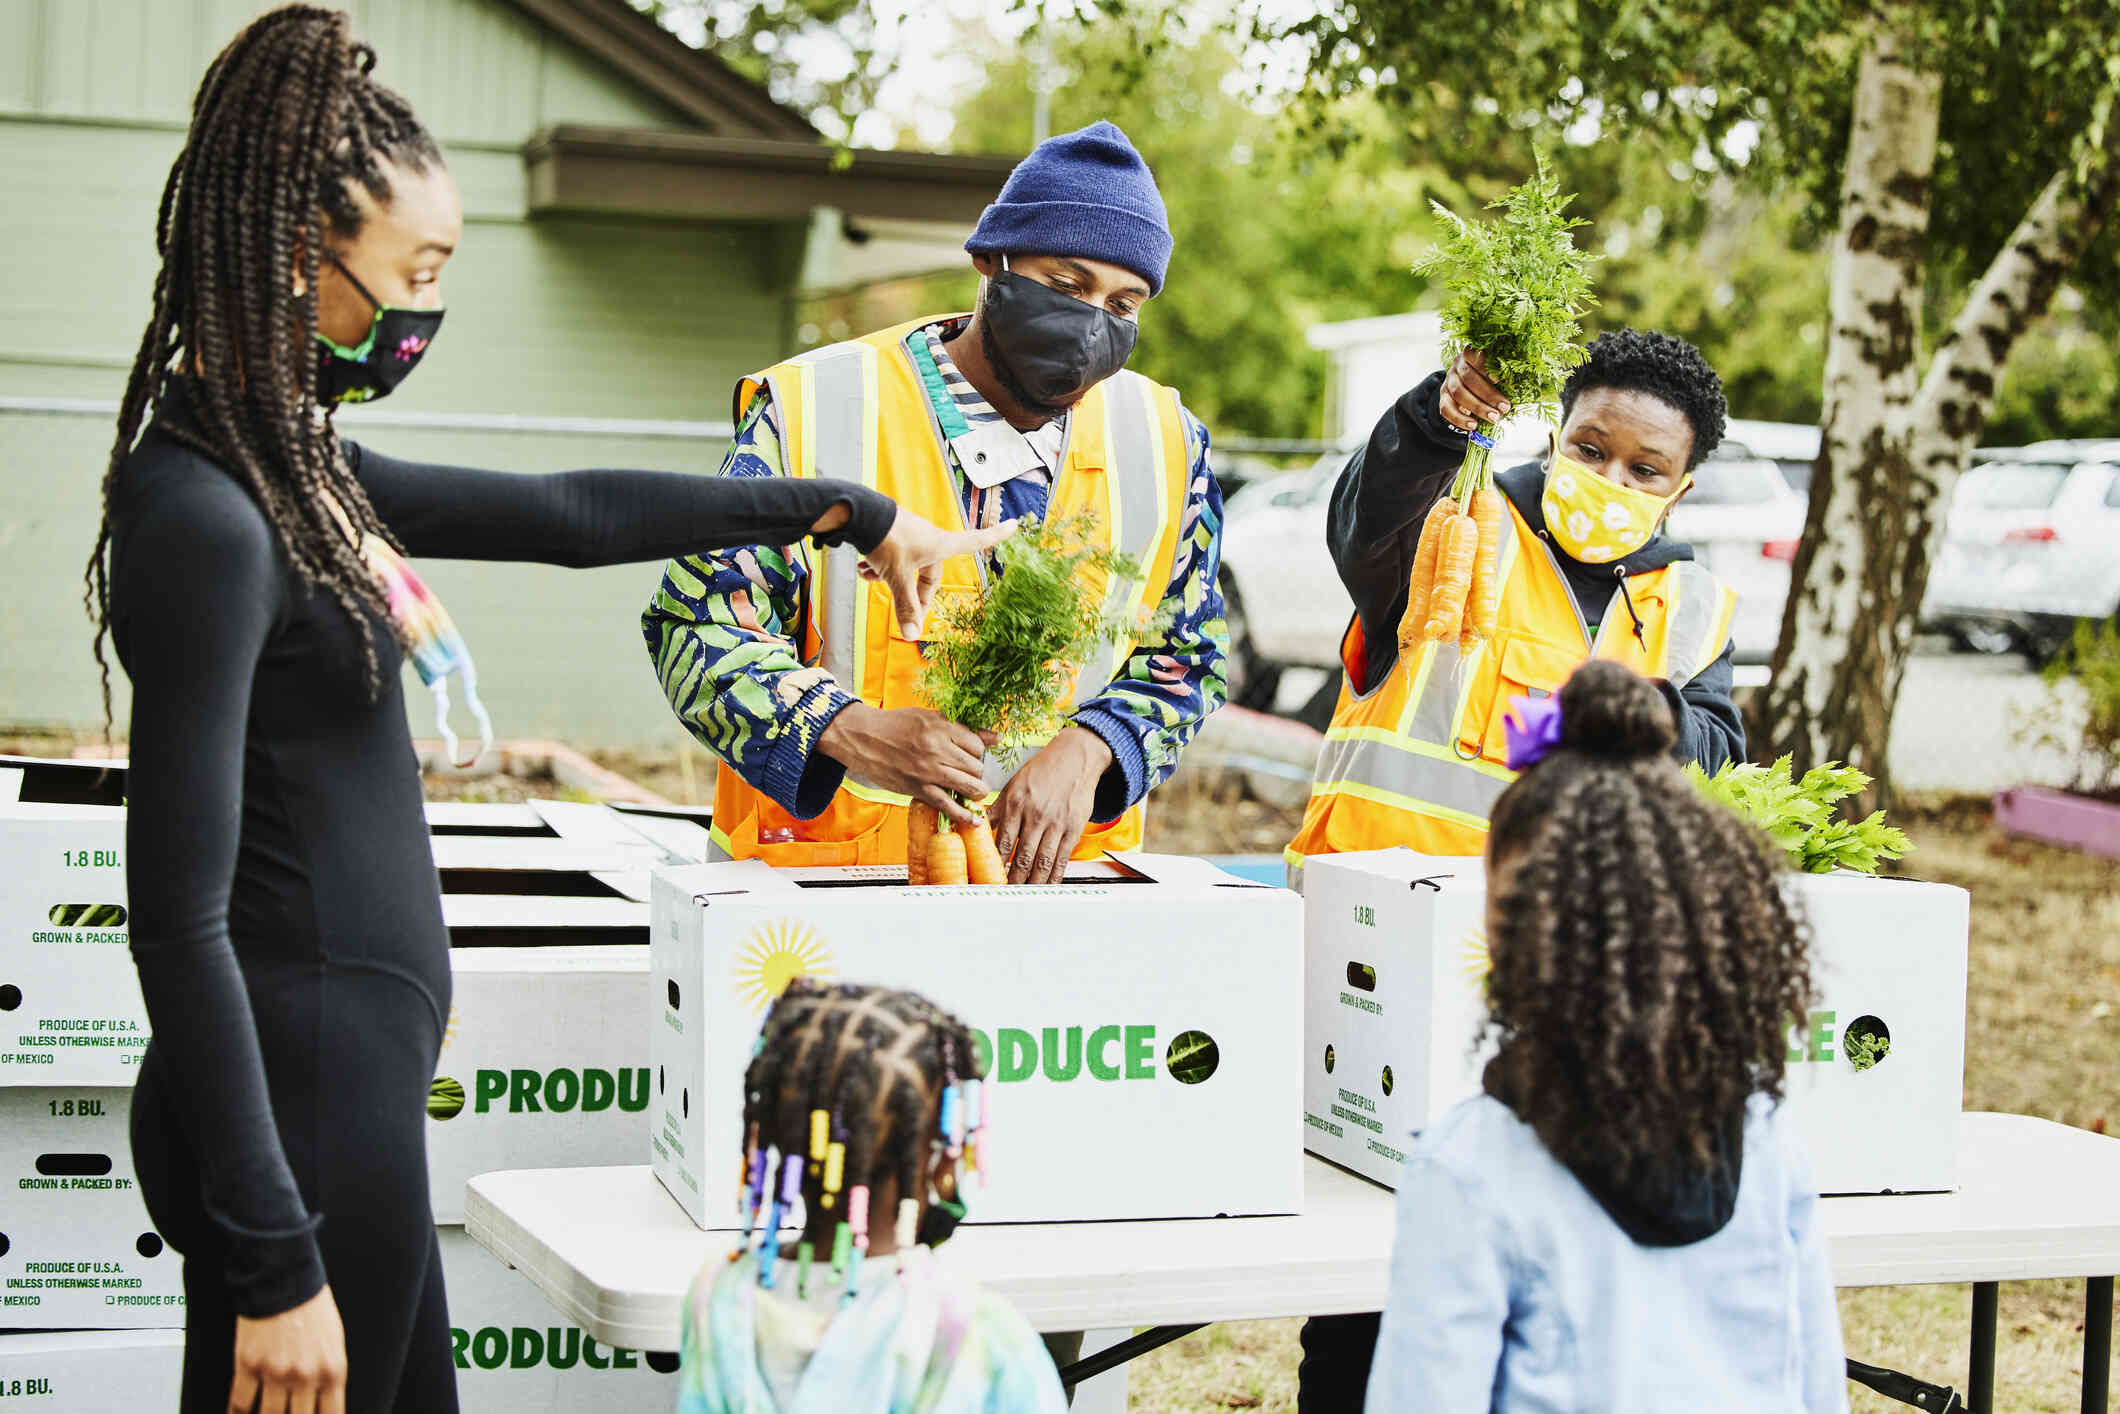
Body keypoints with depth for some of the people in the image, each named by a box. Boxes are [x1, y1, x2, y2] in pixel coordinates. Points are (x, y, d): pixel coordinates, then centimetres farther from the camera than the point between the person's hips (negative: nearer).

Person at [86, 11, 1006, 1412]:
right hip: (296, 1100, -10)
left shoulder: (287, 464, 10)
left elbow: (563, 514, 24)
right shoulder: (204, 517, -18)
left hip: (353, 1086, 10)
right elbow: (179, 924, -20)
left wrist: (844, 508, 30)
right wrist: (274, 1265, -21)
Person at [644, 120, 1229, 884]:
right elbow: (698, 629, -2)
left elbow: (1184, 660, 15)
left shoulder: (1167, 443, 10)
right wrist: (849, 731, -20)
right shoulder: (811, 412, -1)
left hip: (1059, 877, 2)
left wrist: (1086, 749, -6)